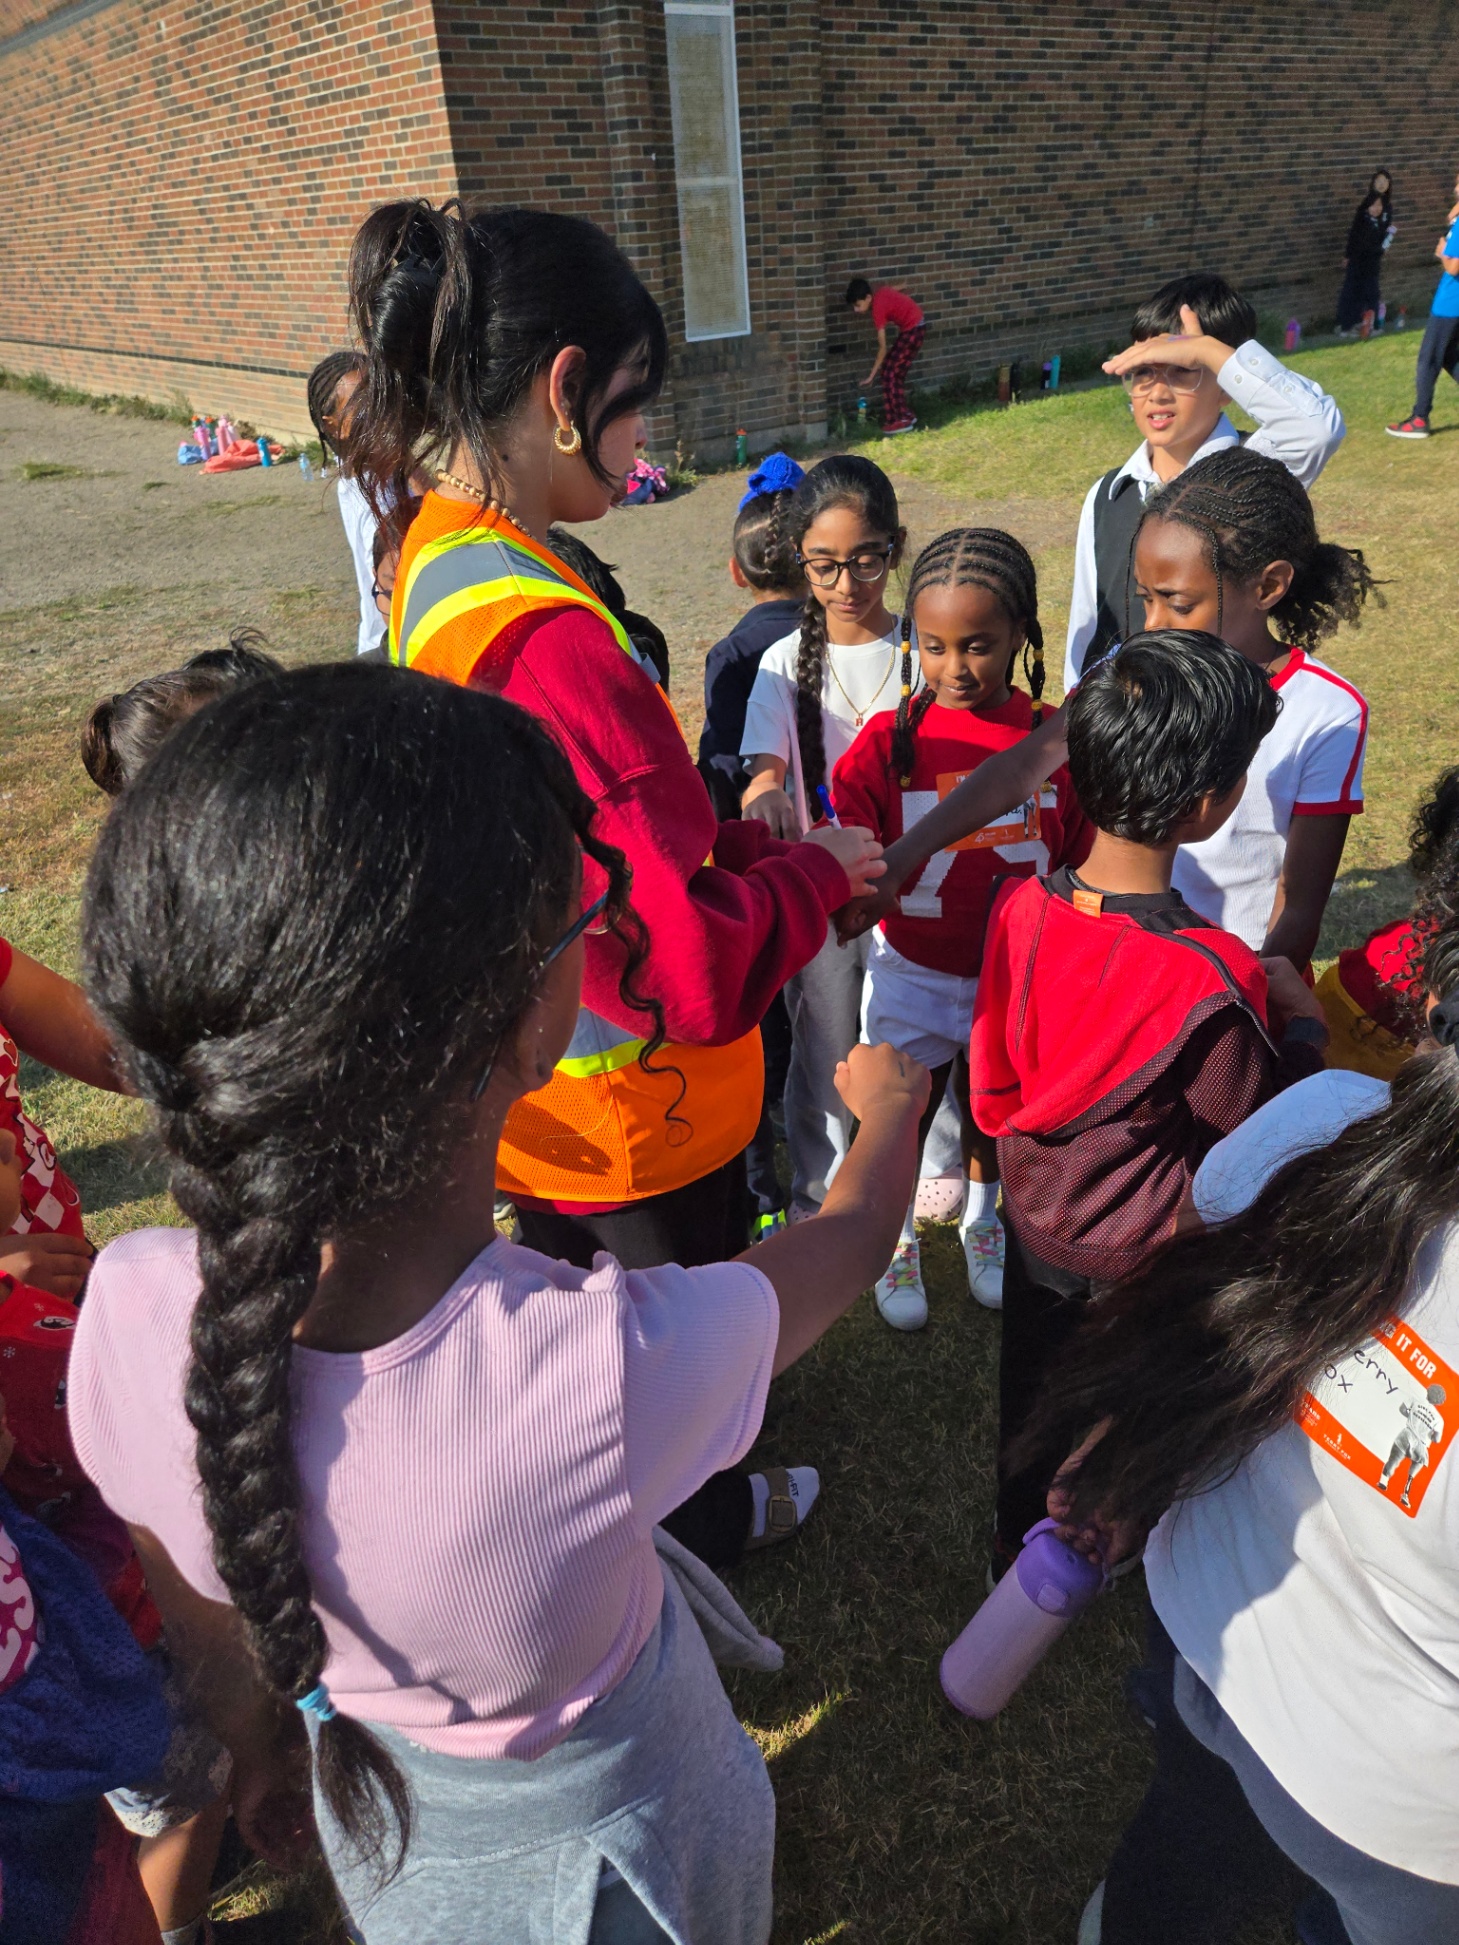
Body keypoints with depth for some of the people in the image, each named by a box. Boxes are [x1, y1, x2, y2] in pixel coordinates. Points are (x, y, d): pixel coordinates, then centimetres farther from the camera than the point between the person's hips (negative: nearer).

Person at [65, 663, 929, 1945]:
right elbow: (854, 1237, -20)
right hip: (603, 1831, -2)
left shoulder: (125, 1322, -32)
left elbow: (207, 1624, -10)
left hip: (372, 1807, 3)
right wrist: (890, 1102, 2)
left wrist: (266, 1749, 13)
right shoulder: (629, 1365, -44)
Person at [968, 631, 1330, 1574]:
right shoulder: (1214, 978, -34)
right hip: (1145, 1251, -4)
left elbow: (993, 1094, -4)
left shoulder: (1020, 908, -18)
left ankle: (1020, 1550, 52)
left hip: (1037, 1219, 4)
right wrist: (1302, 1021, -5)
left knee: (1031, 1401, 26)